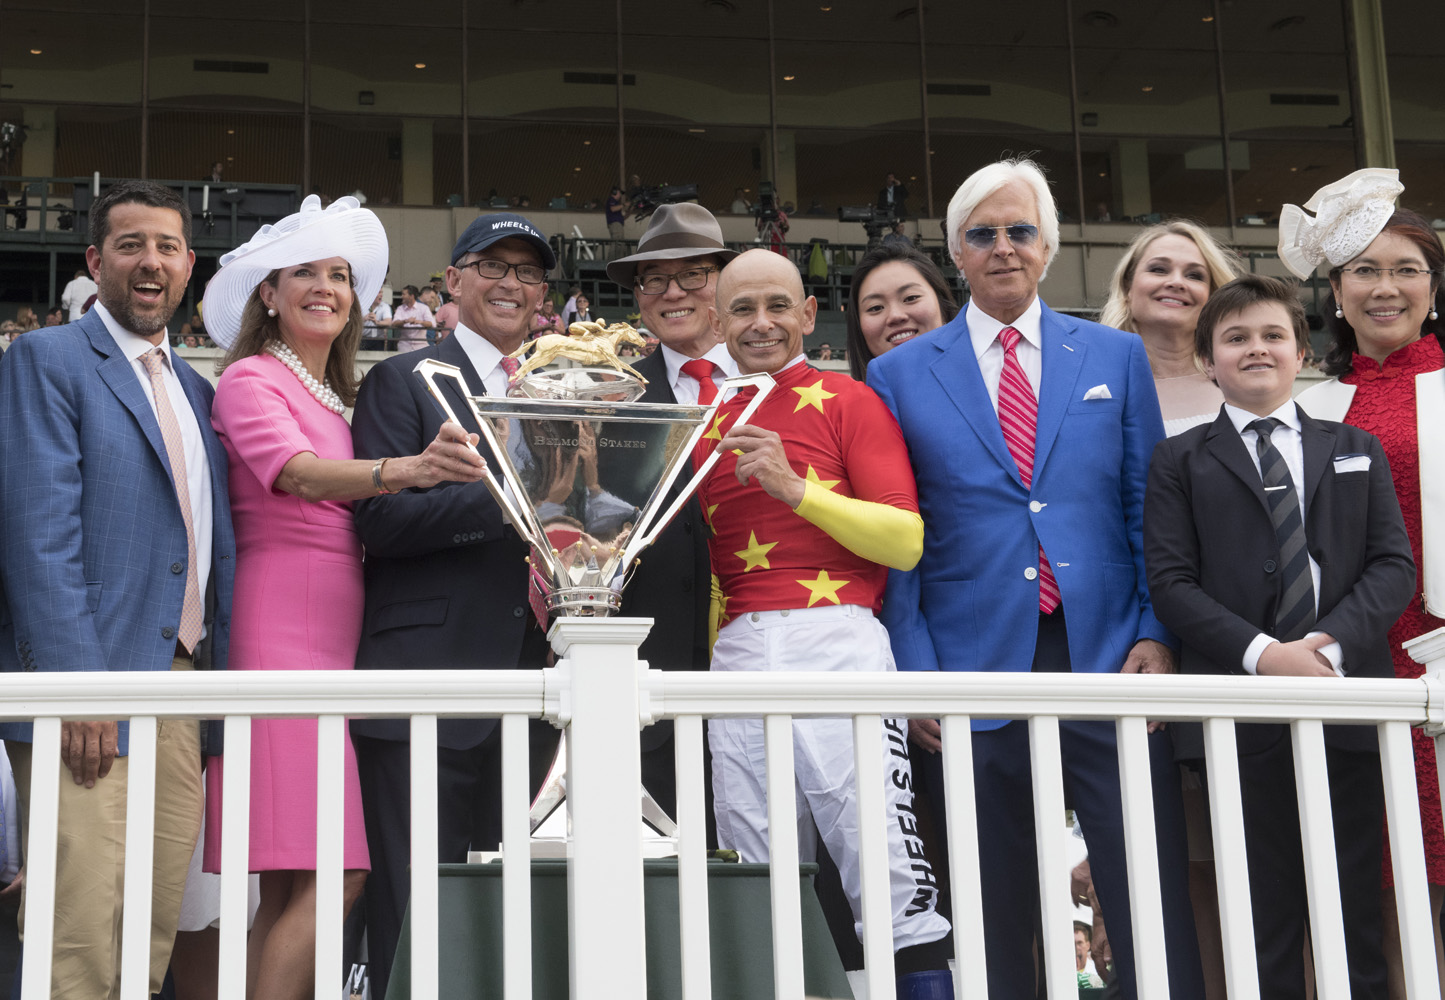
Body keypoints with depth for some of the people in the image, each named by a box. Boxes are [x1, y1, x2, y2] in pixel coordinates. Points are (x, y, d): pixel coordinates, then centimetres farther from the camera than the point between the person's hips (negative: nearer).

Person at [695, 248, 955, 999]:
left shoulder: (848, 402, 6)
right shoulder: (709, 425, 18)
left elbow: (906, 540, -3)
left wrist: (796, 487, -10)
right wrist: (701, 664, 12)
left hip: (837, 642, -4)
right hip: (738, 653, 5)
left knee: (884, 867, -10)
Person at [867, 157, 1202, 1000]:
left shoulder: (1117, 356, 11)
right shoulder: (901, 376, 8)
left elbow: (1149, 509, 9)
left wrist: (1157, 635, -2)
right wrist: (915, 670, -4)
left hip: (1109, 660, 1)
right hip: (975, 675, 0)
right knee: (996, 925, 6)